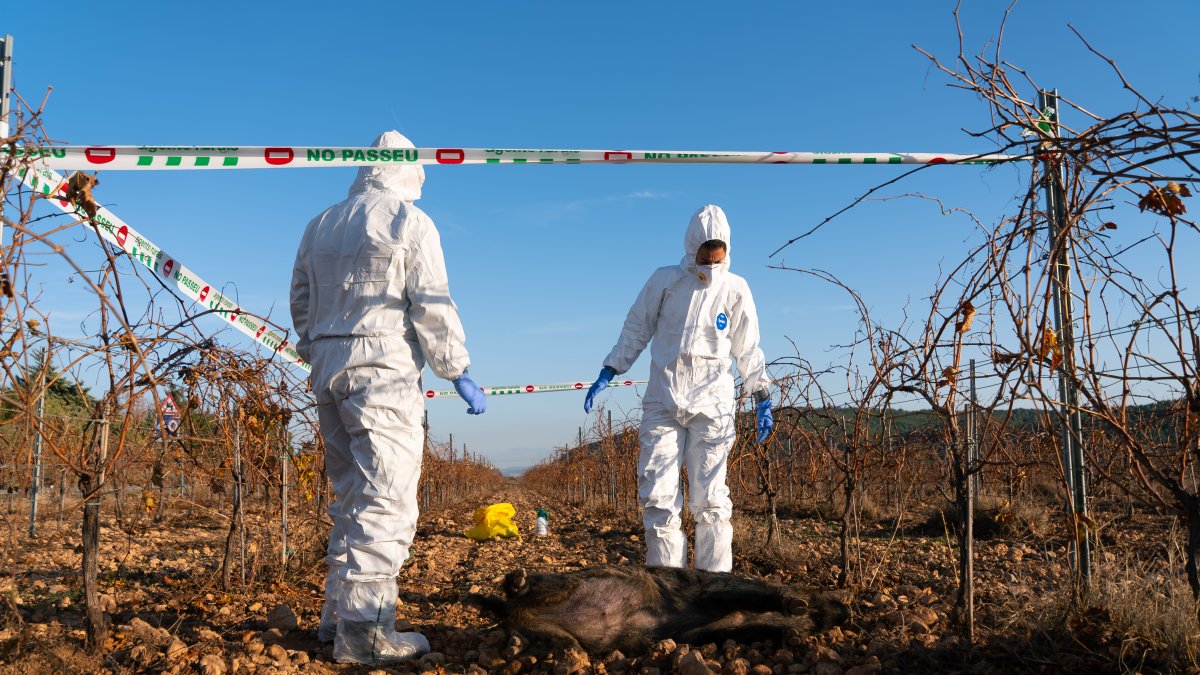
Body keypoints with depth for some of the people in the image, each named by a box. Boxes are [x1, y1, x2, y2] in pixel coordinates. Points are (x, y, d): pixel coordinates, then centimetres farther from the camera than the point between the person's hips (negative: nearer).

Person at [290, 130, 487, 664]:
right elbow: (433, 306, -9)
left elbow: (300, 302, 20)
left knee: (351, 495, 15)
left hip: (327, 369, 8)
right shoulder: (409, 221, -3)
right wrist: (459, 374, -4)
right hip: (383, 369, -7)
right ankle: (363, 629, -8)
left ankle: (337, 613, 19)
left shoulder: (321, 225, 18)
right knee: (386, 499, -6)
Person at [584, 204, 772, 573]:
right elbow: (635, 332, 10)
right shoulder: (664, 281, 2)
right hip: (662, 404, 1)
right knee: (657, 495, -2)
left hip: (712, 407, 0)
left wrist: (762, 398, 9)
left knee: (709, 499, 0)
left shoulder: (735, 289, 4)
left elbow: (748, 350, 11)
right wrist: (606, 375, 5)